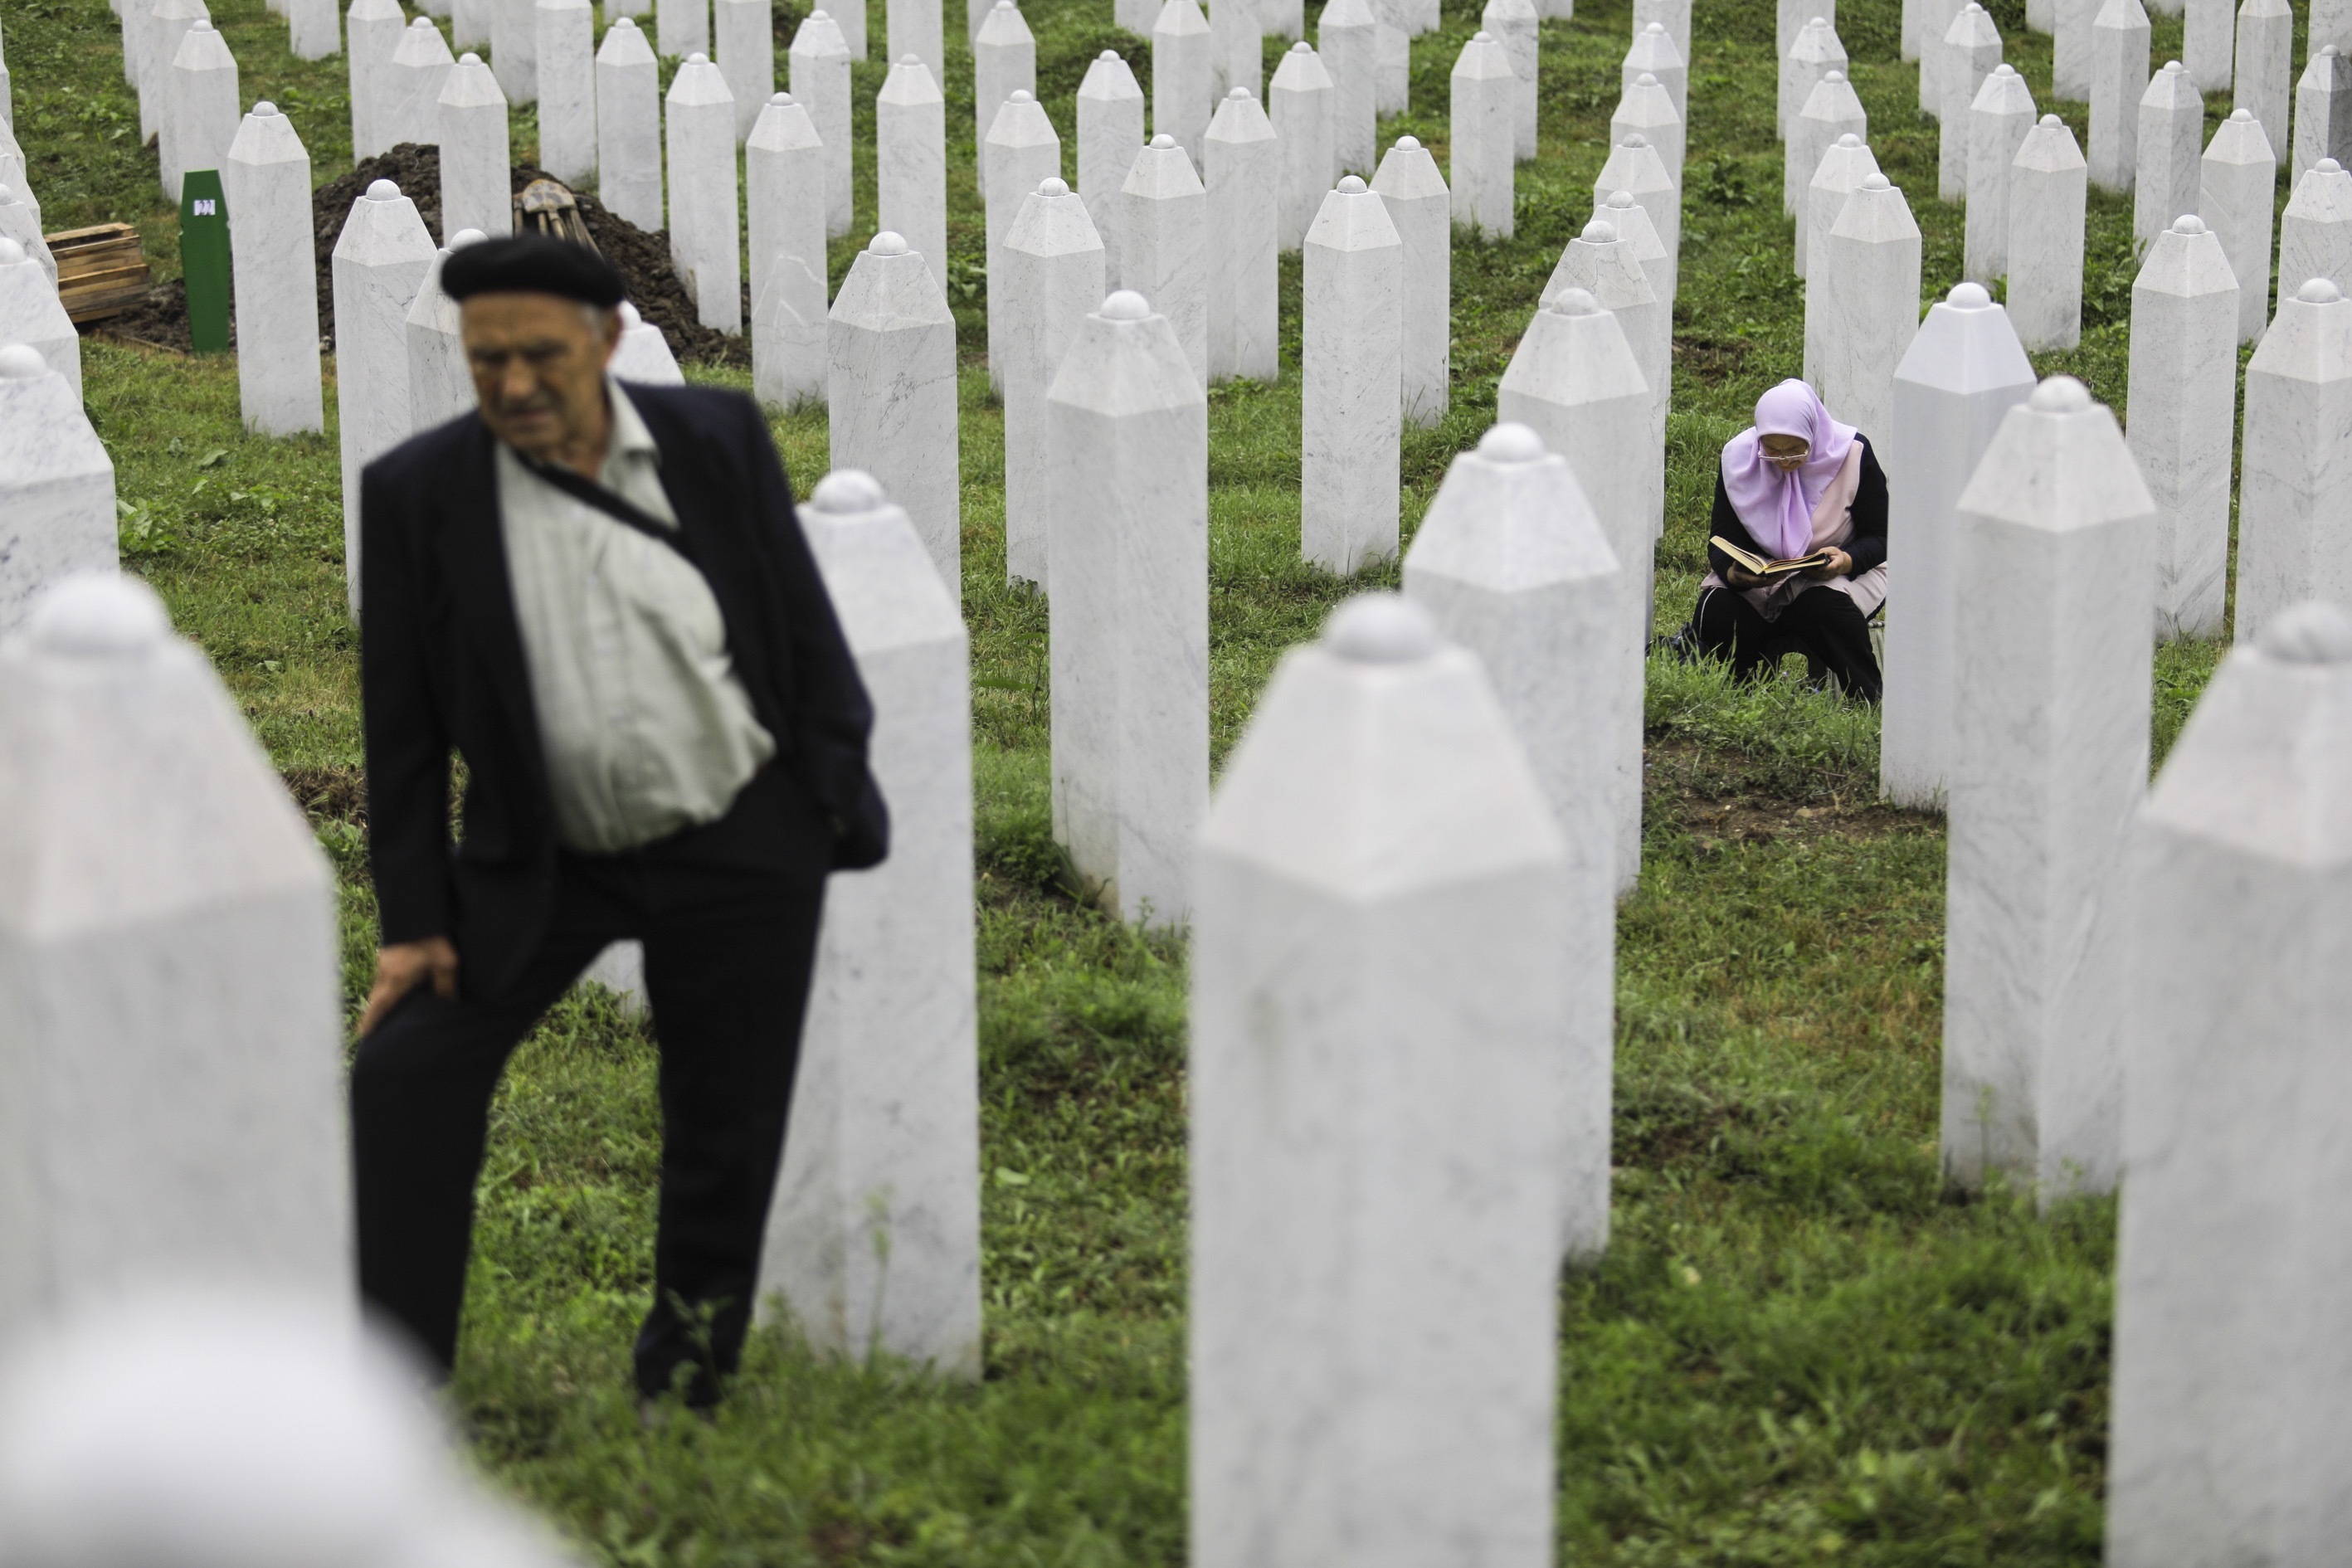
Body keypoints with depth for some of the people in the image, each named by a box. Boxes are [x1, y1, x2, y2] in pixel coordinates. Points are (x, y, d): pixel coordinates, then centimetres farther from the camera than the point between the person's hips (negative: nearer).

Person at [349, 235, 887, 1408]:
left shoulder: (717, 439, -6)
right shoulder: (415, 491, -9)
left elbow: (805, 633, 1)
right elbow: (403, 723, -4)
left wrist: (845, 810, 0)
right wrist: (413, 917, -5)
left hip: (741, 849, 0)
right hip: (545, 860, 0)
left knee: (725, 1129, 6)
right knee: (406, 1070, -10)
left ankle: (683, 1390, 25)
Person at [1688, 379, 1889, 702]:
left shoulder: (1853, 454, -13)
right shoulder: (1738, 456, -7)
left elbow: (1879, 538, -6)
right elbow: (1721, 539, -4)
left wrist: (1847, 561, -30)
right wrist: (1731, 572, -28)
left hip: (1839, 576, -2)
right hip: (1756, 577, 2)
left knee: (1824, 607, -37)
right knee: (1717, 614, -28)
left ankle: (1863, 704, -18)